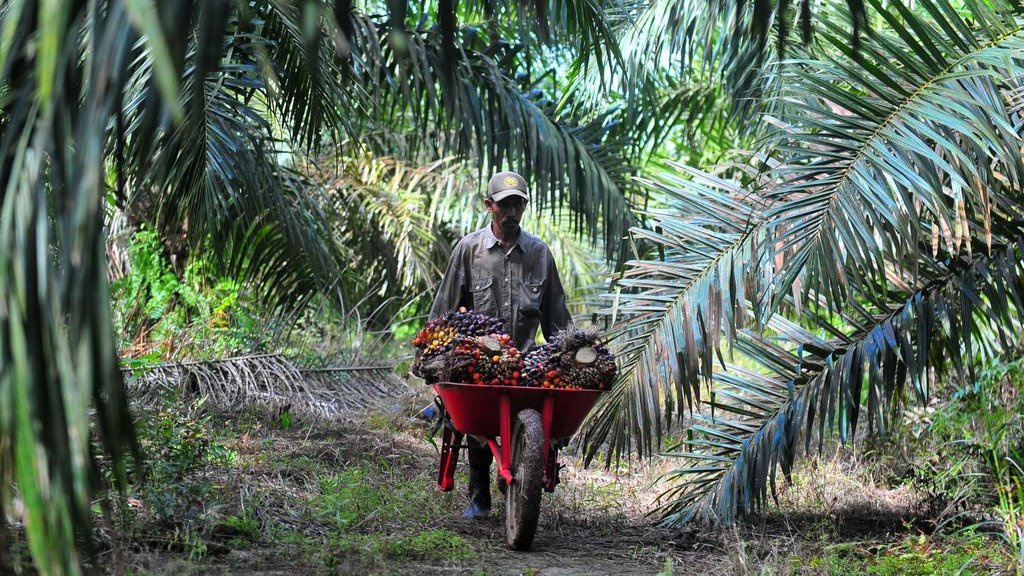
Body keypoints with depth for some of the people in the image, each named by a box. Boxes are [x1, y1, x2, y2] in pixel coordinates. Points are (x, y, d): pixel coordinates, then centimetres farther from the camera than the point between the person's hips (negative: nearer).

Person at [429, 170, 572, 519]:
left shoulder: (539, 252, 8)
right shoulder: (469, 248, 3)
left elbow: (555, 311, 13)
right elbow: (446, 306, 5)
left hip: (526, 357, 1)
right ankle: (479, 498, 16)